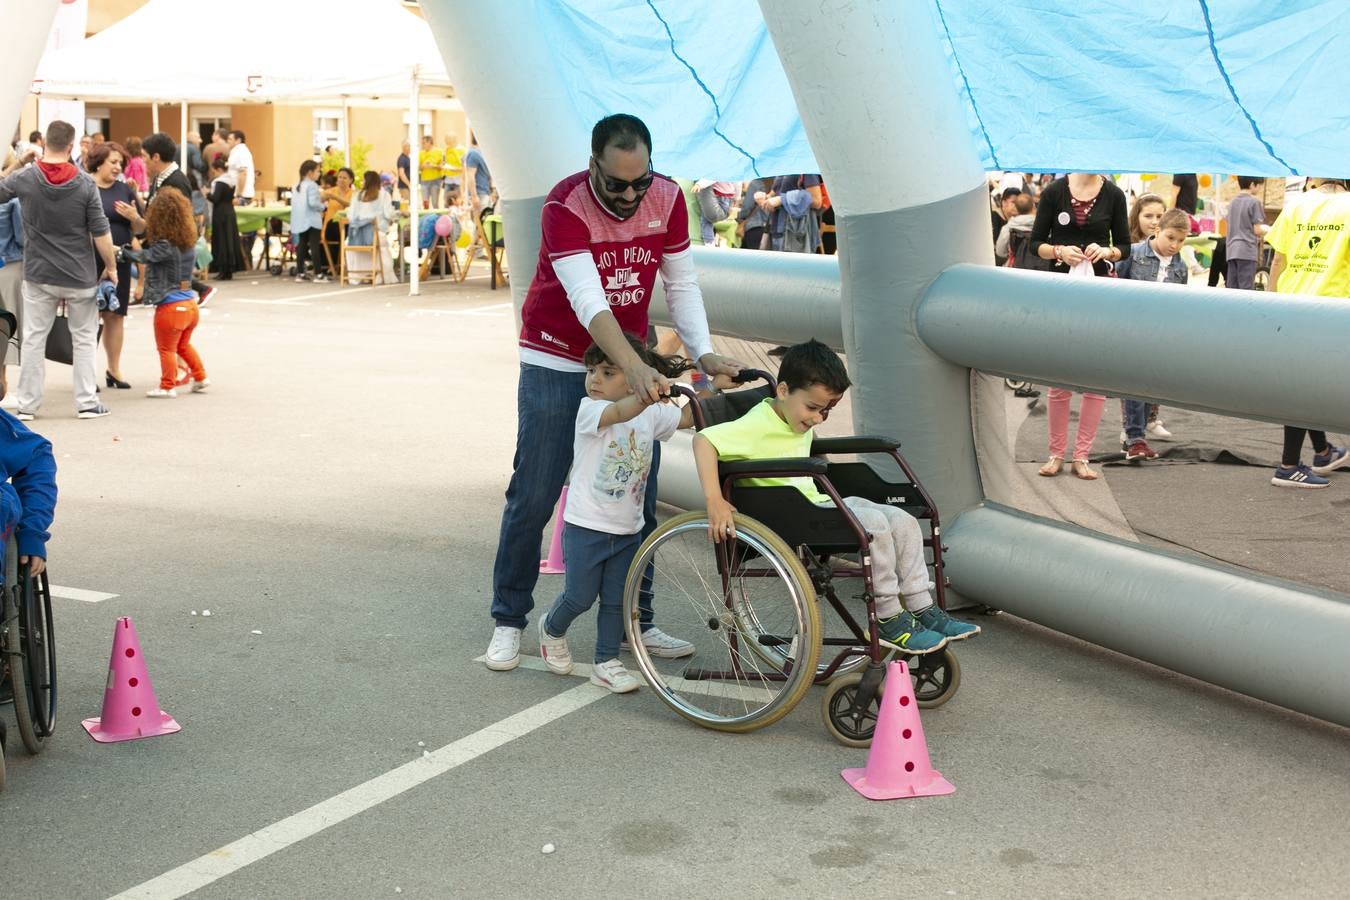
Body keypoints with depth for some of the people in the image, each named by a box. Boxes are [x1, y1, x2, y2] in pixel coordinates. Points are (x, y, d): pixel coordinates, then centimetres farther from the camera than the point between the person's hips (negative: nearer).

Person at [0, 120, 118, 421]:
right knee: (84, 339, 11)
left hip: (38, 275, 1)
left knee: (34, 339, 9)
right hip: (80, 276, -1)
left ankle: (27, 405, 12)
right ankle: (87, 403, 12)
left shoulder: (24, 179, -7)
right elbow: (101, 233, -10)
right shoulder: (85, 184, -10)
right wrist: (111, 266, 4)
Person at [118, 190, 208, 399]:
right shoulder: (189, 244, 4)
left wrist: (121, 250, -4)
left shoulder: (164, 247, -19)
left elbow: (143, 256, -18)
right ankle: (200, 377, 29)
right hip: (190, 303, 8)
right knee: (183, 345, 27)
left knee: (166, 349, 7)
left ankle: (167, 387, 13)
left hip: (170, 306, -8)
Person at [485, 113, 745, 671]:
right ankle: (509, 620, 14)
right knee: (533, 498, 0)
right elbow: (587, 300, -33)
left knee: (638, 499, 5)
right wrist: (635, 368, -46)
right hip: (556, 365, -4)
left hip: (632, 364, 4)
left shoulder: (666, 198, -8)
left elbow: (681, 284, -1)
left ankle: (634, 621, 18)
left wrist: (704, 354, -16)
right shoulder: (565, 205, -23)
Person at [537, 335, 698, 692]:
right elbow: (621, 412, -37)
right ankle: (552, 630, 35)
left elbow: (688, 418, 12)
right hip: (586, 527, -4)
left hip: (628, 529, 4)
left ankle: (607, 663, 22)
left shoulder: (651, 413, 1)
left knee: (616, 601, 10)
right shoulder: (589, 409, -16)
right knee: (580, 597, 5)